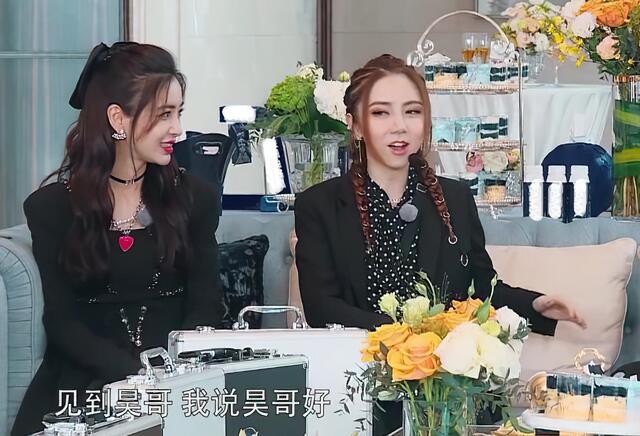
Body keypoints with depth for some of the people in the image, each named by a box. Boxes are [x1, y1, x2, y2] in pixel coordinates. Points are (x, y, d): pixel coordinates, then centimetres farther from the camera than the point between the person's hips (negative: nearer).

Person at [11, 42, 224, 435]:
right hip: (88, 382, -1)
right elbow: (62, 320, -1)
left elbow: (206, 306, 4)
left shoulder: (195, 199, 8)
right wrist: (136, 373, -17)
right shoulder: (52, 206, 3)